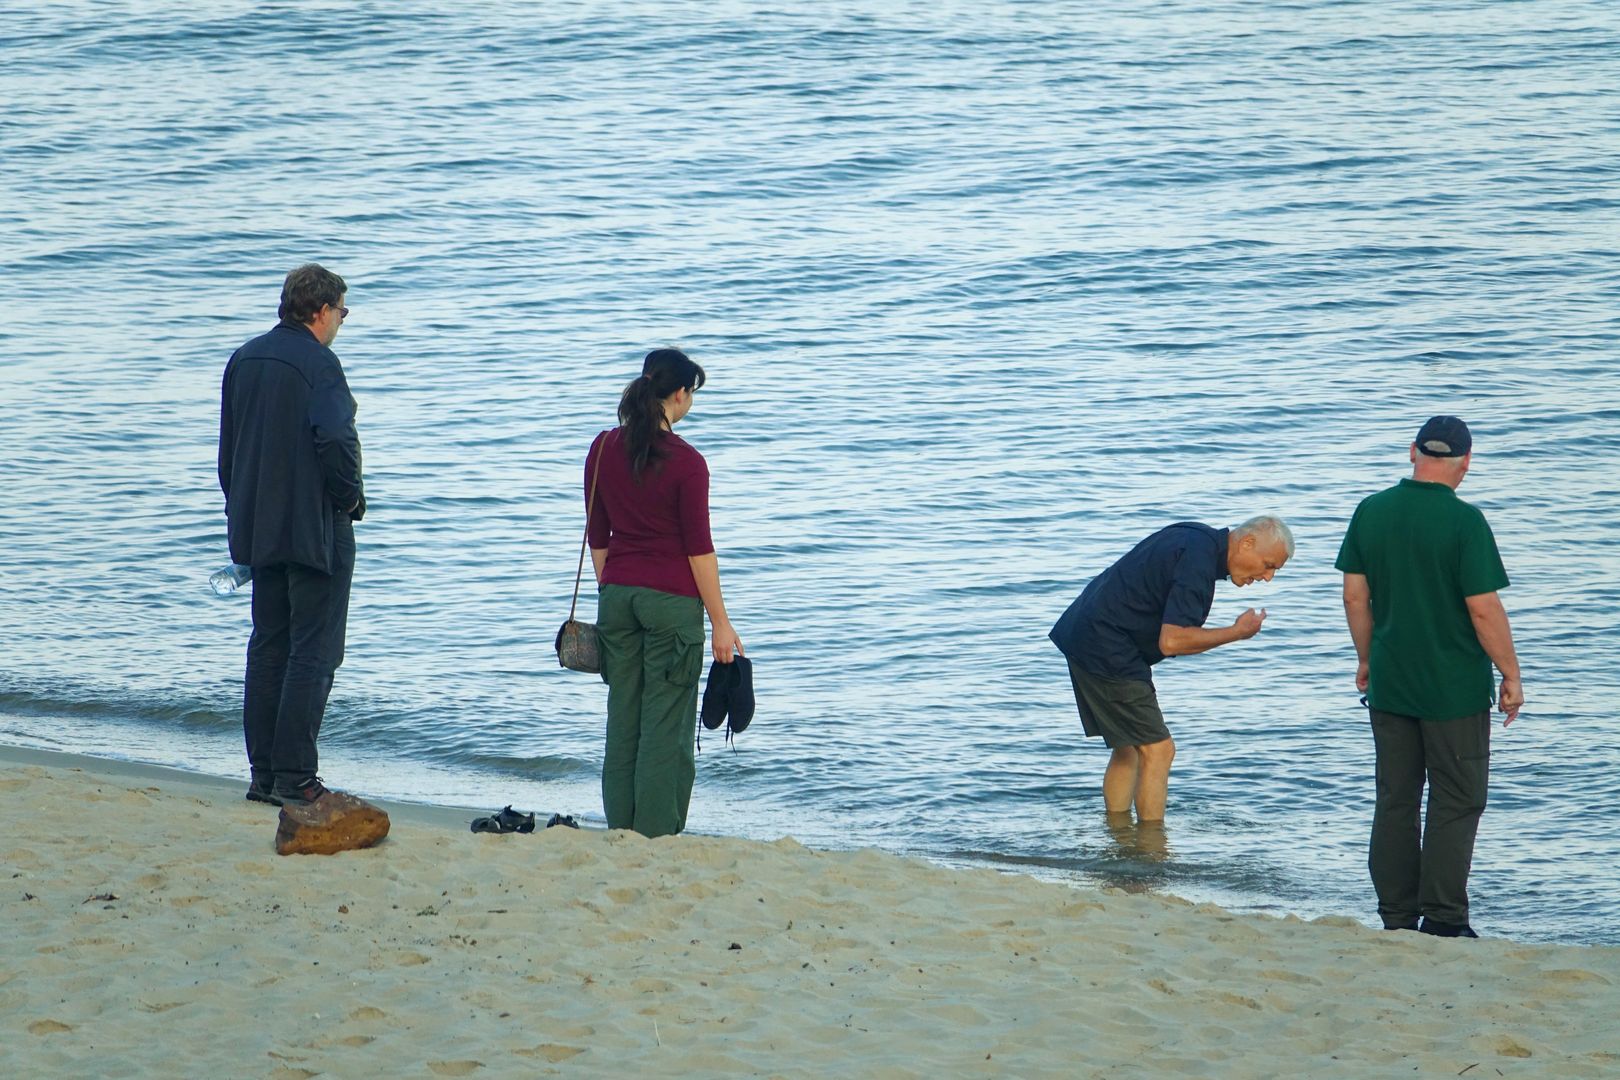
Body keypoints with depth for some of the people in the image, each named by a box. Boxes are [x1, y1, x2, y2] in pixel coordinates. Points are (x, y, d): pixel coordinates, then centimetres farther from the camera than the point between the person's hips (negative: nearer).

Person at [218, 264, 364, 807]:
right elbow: (336, 442, -22)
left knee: (268, 647, 12)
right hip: (316, 528, -8)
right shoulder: (318, 364, -14)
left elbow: (228, 446, 15)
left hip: (259, 530, 8)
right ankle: (293, 774, -7)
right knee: (313, 653, -4)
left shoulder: (244, 359, 10)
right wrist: (351, 499, -6)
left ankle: (263, 772, 12)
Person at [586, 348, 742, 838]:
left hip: (617, 594, 6)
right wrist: (720, 622, -6)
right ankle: (655, 841, 0)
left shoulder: (603, 450, 4)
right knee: (666, 724, 0)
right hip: (671, 596, -6)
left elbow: (597, 537, 9)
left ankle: (621, 834, 15)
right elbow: (698, 547, -11)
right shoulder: (685, 462, -13)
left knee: (623, 719, 12)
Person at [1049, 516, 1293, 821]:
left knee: (1128, 748, 18)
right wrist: (1237, 632, -16)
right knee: (1157, 750, -8)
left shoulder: (1196, 538, 11)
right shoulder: (1197, 561, -21)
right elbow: (1172, 641, -25)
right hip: (1107, 652, -11)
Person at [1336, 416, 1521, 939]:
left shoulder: (1371, 512, 1)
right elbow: (1483, 607, -16)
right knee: (1456, 802, 4)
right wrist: (1510, 675, -5)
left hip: (1389, 685, 5)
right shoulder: (1464, 521, -15)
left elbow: (1355, 594, 7)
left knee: (1395, 801, 12)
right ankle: (1443, 919, 1)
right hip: (1455, 689, -5)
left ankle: (1396, 916, 14)